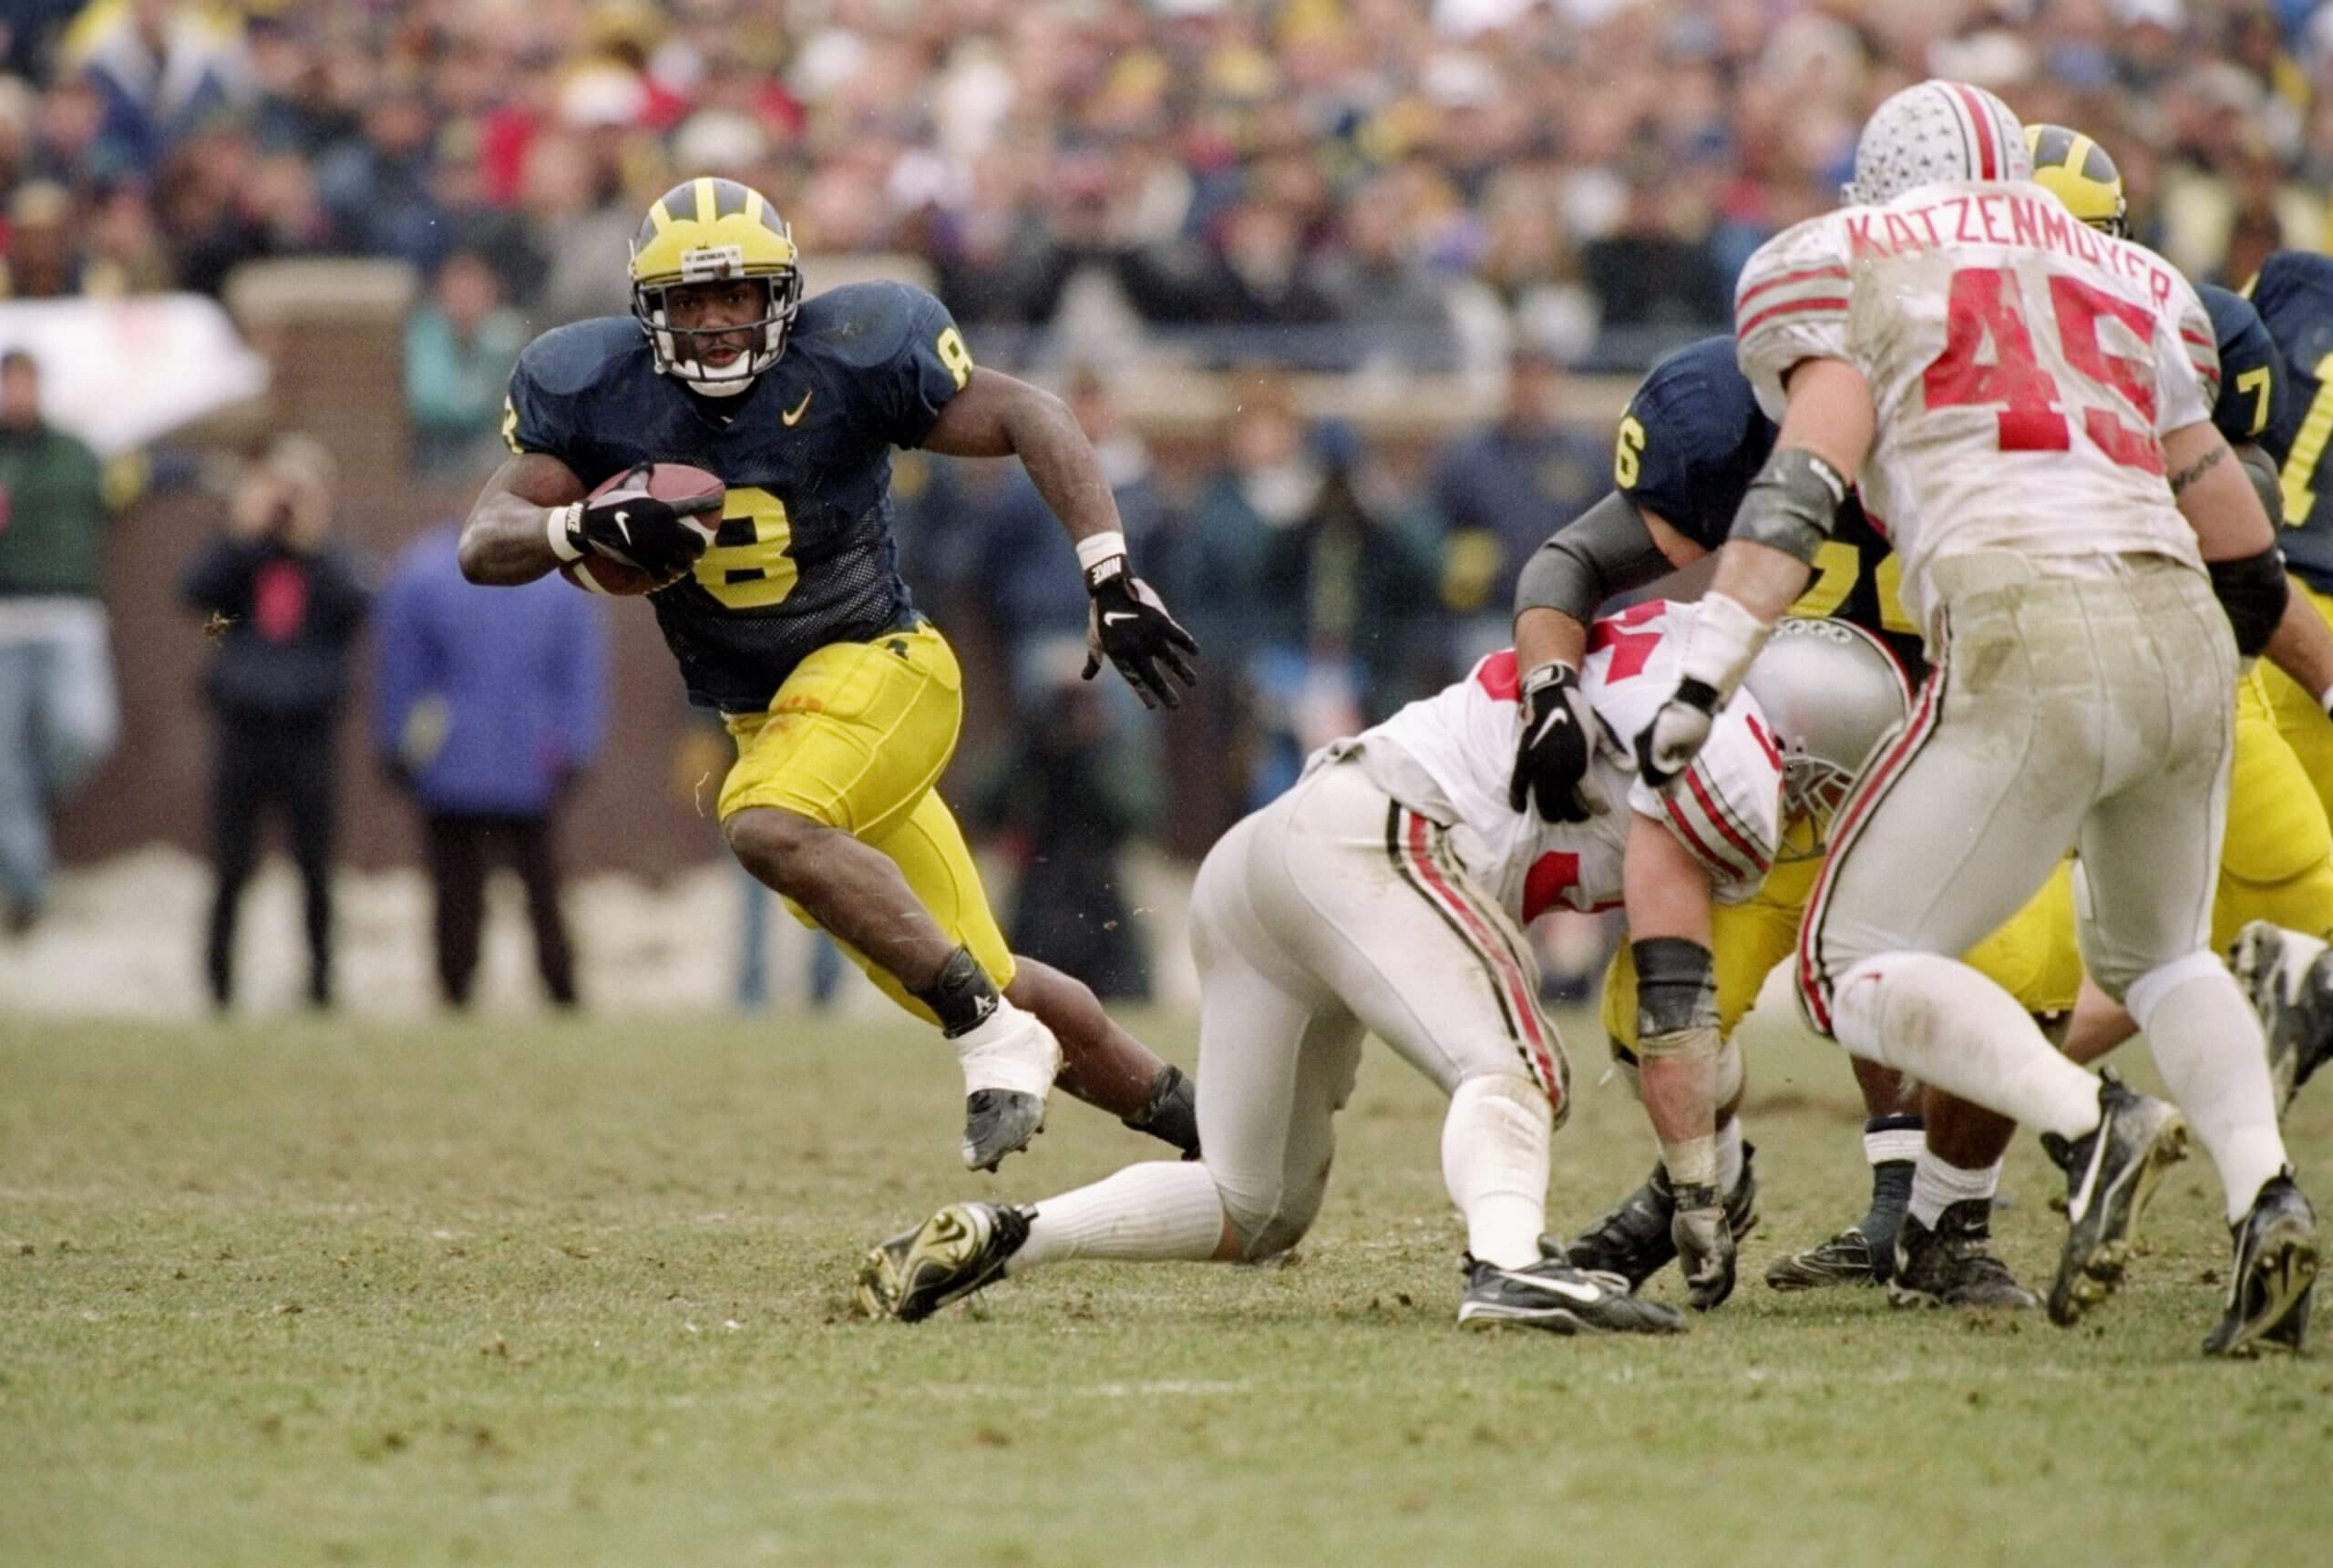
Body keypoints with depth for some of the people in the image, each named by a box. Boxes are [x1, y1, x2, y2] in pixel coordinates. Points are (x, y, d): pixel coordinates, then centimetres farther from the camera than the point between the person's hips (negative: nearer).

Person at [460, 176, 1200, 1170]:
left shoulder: (846, 358, -16)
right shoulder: (594, 389, -7)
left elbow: (1028, 419, -13)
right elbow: (484, 545, -11)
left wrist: (1111, 579, -24)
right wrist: (586, 526, -33)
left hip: (875, 666, -5)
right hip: (762, 716, 5)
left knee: (768, 827, -35)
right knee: (986, 987, 8)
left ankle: (994, 1037, -26)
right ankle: (1189, 1119, 26)